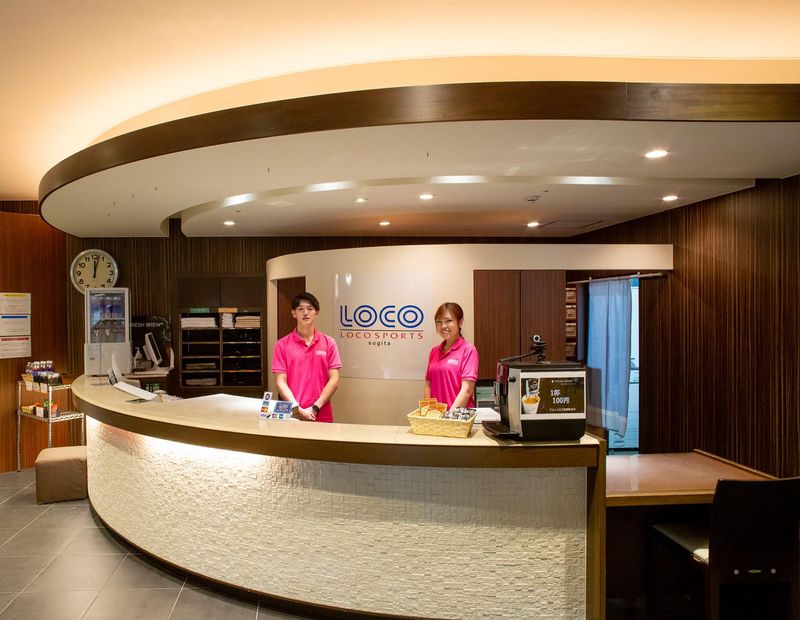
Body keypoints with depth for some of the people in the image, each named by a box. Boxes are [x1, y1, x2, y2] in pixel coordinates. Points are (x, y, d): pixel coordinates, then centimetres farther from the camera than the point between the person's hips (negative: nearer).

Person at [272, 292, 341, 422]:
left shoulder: (329, 343, 3)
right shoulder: (282, 345, 2)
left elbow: (334, 380, -1)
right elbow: (281, 382, -2)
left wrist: (315, 408, -9)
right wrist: (298, 409, -13)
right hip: (292, 416, 0)